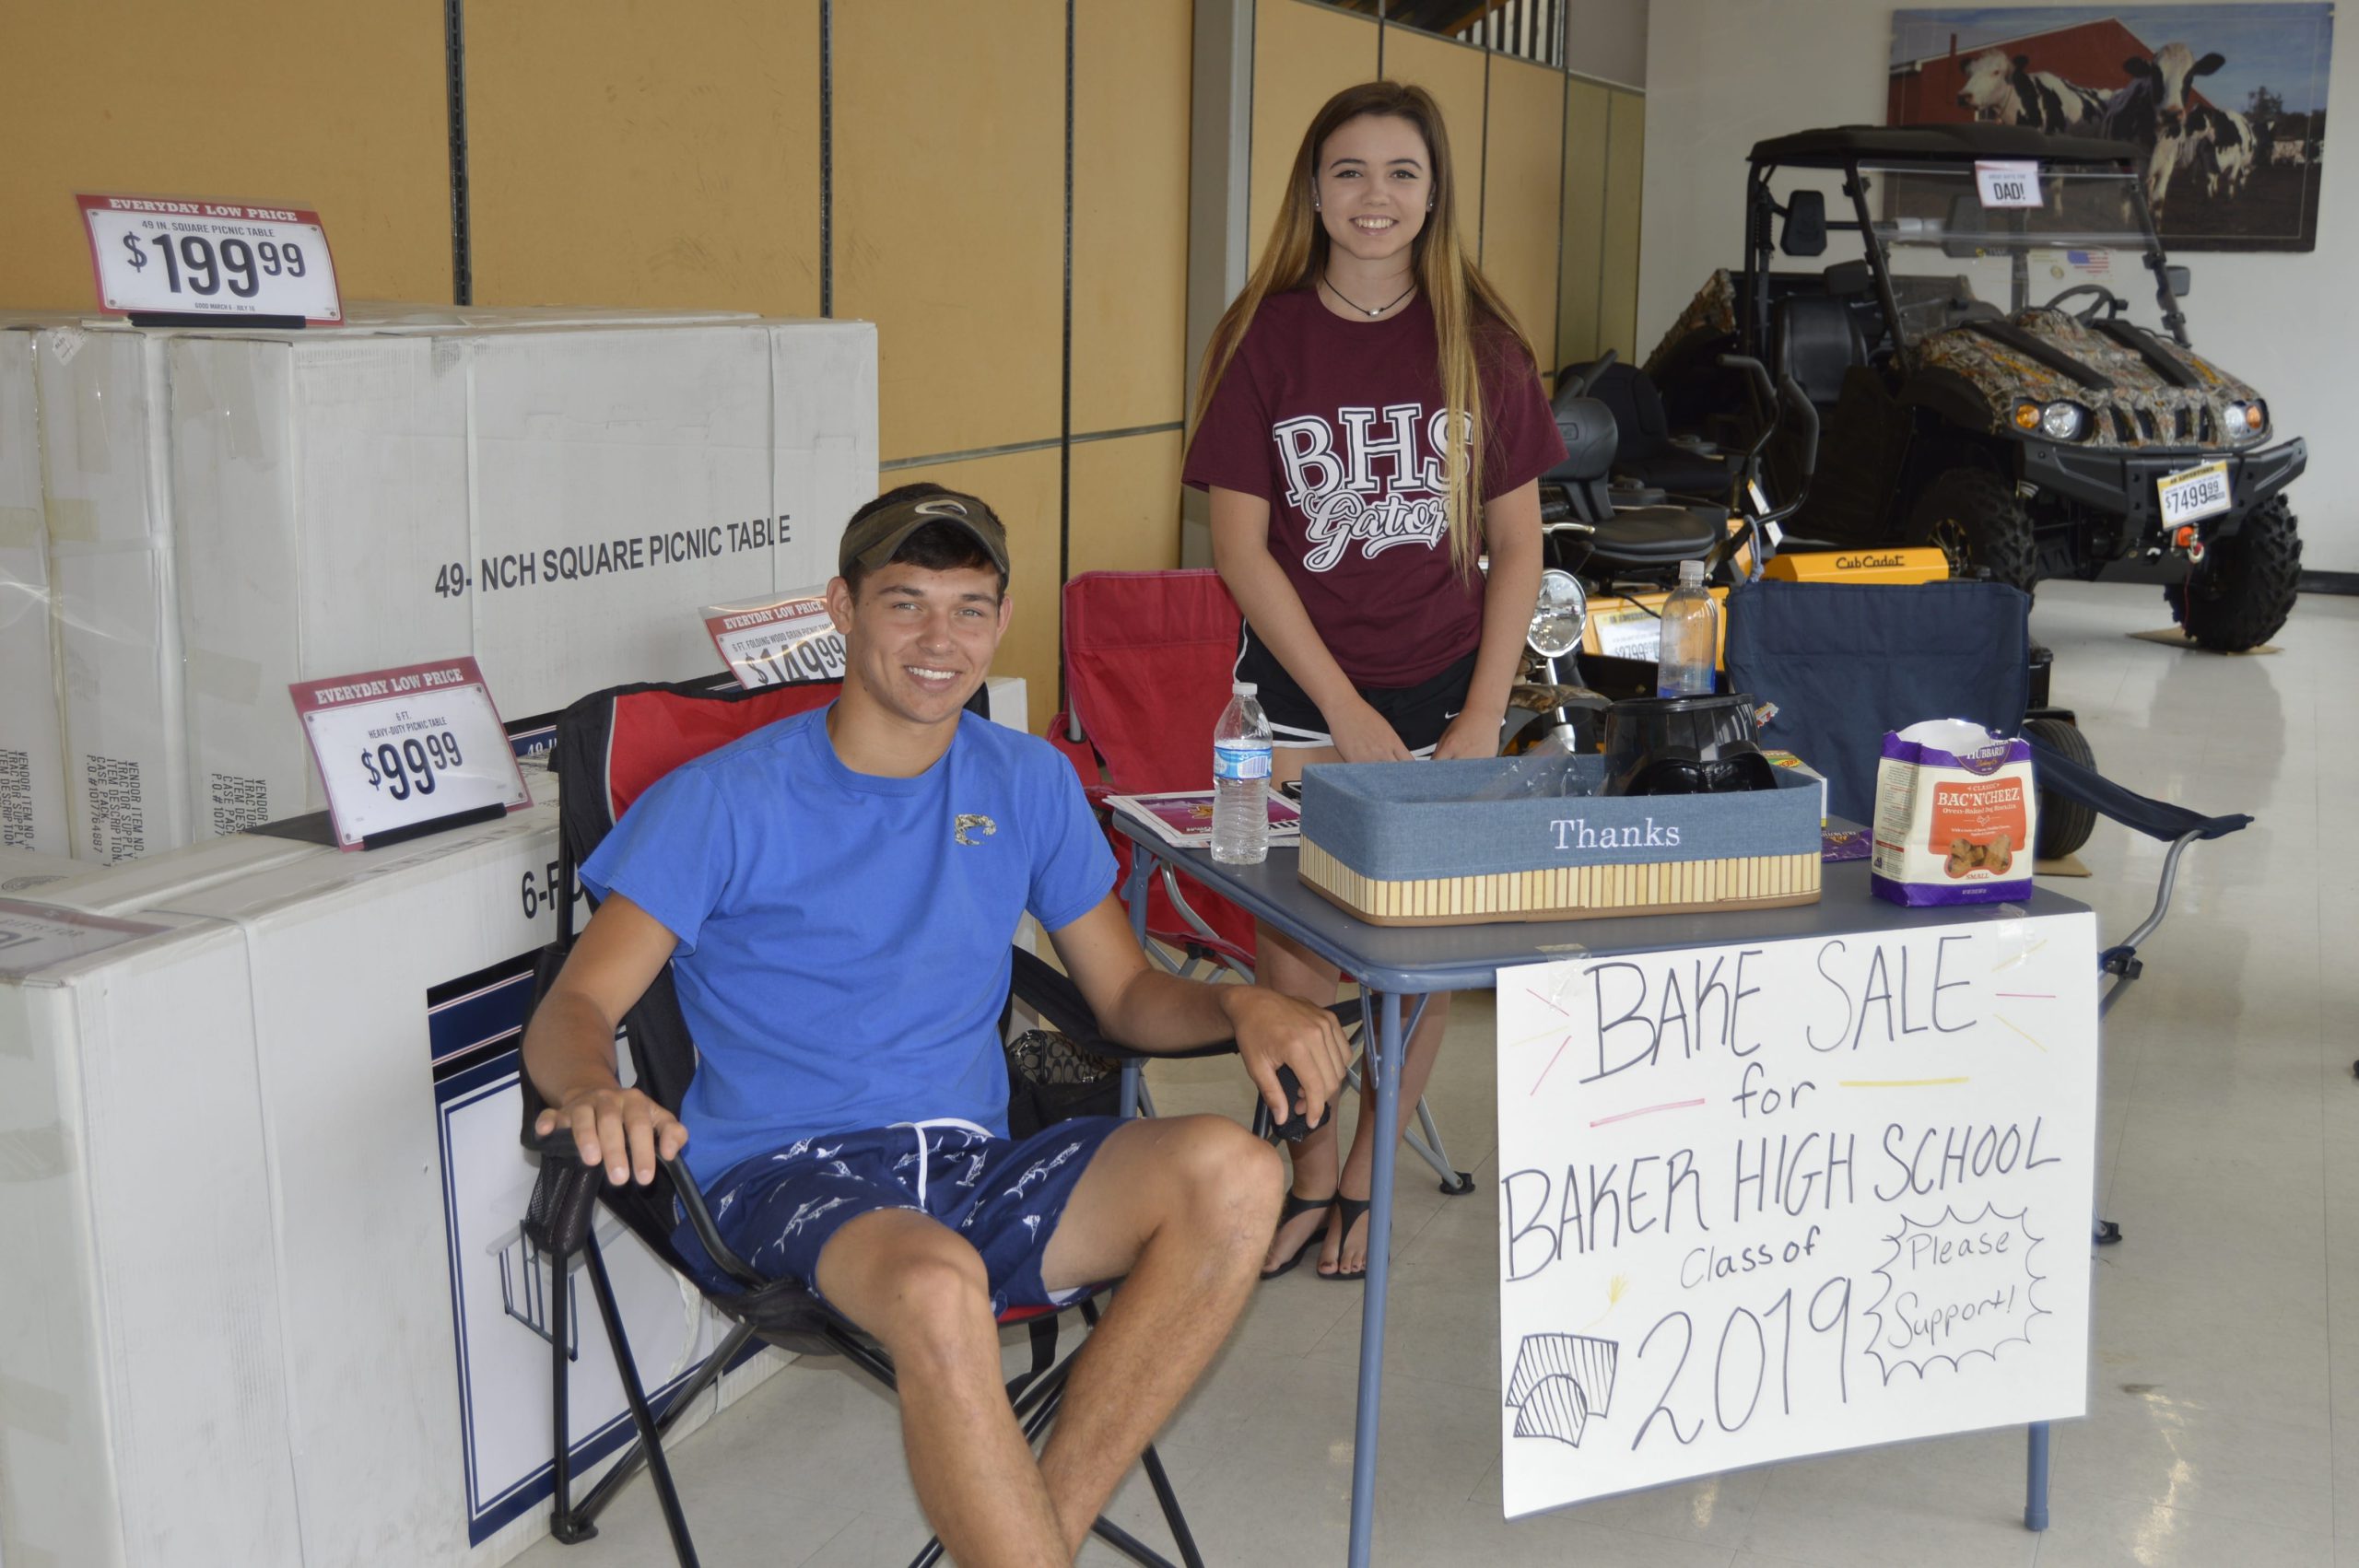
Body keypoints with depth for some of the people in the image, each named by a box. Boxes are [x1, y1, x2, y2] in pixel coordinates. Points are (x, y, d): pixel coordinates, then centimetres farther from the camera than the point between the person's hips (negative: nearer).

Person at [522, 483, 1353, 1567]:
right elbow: (573, 1008, -6)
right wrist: (594, 1093, -31)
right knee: (940, 1289, -39)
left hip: (972, 1166, 5)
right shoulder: (725, 801, -1)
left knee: (1233, 1175, -24)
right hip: (780, 1179, -4)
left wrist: (1237, 1007, -6)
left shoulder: (1027, 785, 13)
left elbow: (1126, 993, 17)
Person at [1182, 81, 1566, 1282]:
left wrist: (1481, 721, -6)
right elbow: (1241, 546, -5)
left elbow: (1516, 548, 3)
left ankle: (1369, 1179, 23)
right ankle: (1308, 1173, 20)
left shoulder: (1480, 341, 1)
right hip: (1300, 690, -1)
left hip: (1446, 686, 1)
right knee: (1295, 945, -3)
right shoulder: (1265, 336, -3)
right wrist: (1346, 713, -10)